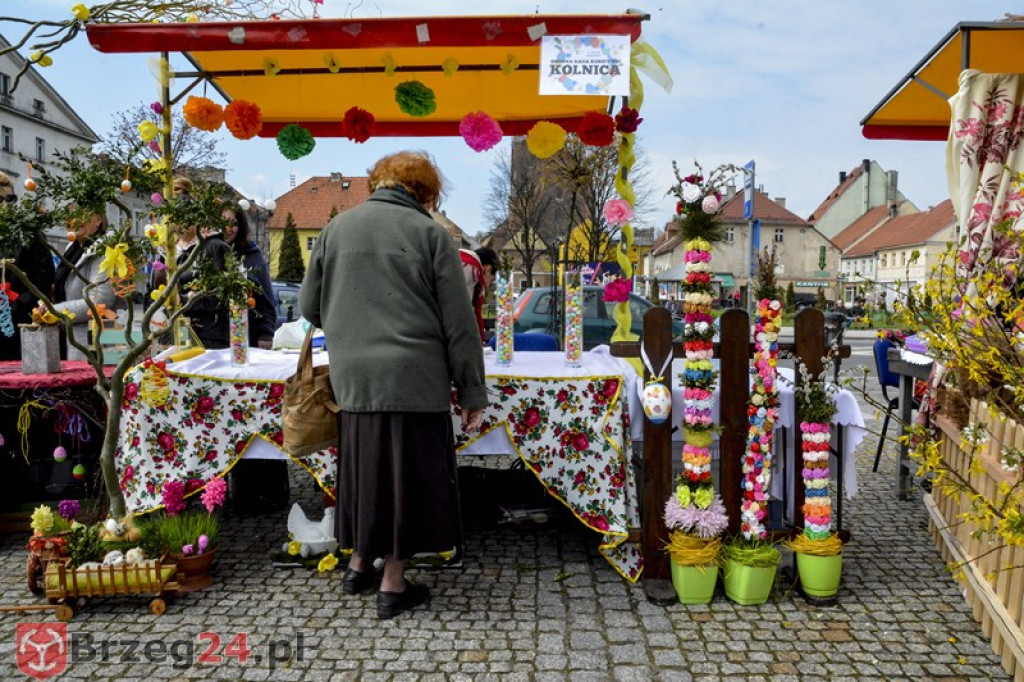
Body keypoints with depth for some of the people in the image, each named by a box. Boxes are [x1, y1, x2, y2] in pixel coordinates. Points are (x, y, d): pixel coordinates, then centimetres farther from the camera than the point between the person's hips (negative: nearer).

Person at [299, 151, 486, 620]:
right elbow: (459, 322, -4)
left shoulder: (337, 228, 9)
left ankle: (358, 566, 33)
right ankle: (392, 586, 17)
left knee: (364, 469, 18)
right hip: (414, 377, -4)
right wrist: (472, 391, 1)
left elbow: (308, 305, 14)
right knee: (407, 474, 7)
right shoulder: (430, 233, -3)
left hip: (352, 378, 4)